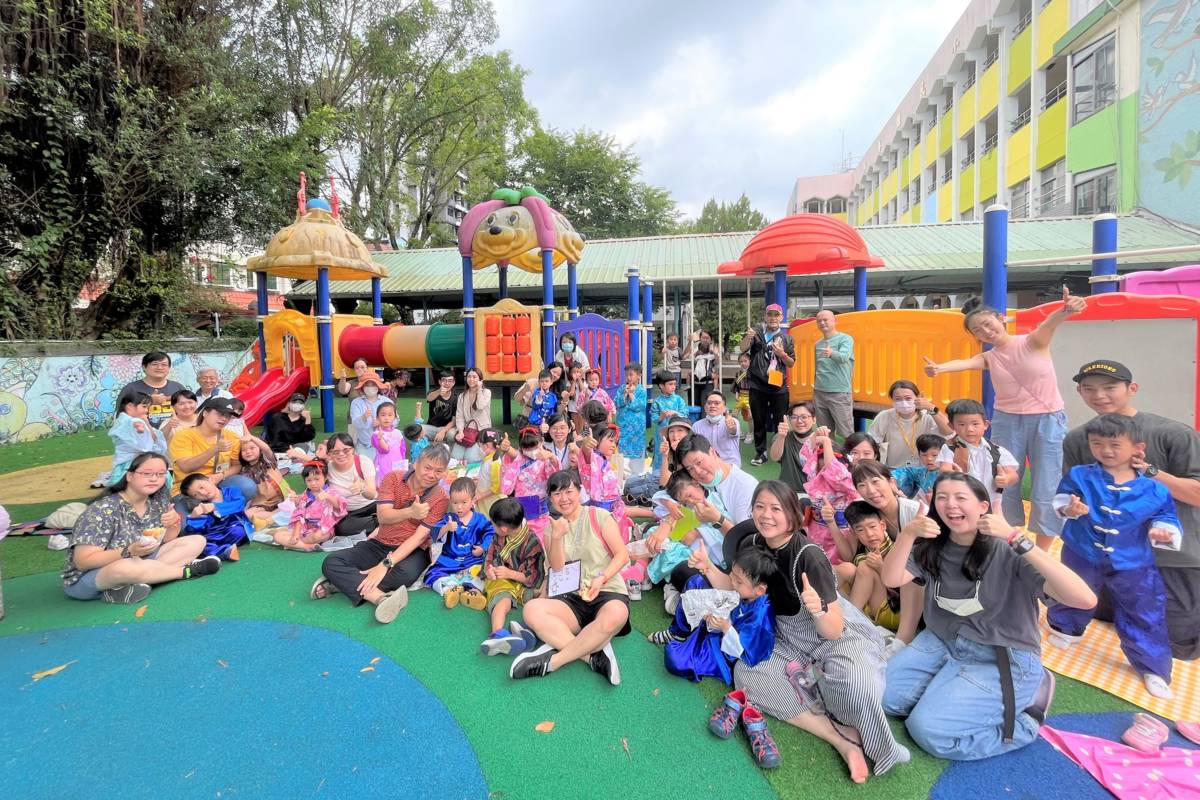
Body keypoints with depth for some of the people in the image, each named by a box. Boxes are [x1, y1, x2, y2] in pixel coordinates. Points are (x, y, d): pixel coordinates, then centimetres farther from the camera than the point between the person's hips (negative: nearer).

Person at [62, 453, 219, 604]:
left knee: (197, 541, -6)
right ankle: (186, 570, -15)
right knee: (124, 568, -41)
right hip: (88, 578, -7)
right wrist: (130, 551, -36)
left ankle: (131, 585, -17)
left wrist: (174, 523, -16)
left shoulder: (159, 501, -2)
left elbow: (166, 540, 6)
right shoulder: (104, 510, -21)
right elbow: (83, 561, -23)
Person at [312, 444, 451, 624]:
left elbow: (419, 536, -18)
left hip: (411, 551, -3)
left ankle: (347, 583, -20)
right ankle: (382, 598, -37)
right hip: (380, 544, 3)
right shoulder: (393, 479, -3)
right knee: (330, 562, -19)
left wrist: (385, 564, -28)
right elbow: (383, 516, -14)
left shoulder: (441, 499, -10)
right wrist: (410, 512, -35)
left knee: (406, 573, -37)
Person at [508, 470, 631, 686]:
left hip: (608, 592, -3)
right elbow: (557, 568, 1)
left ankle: (553, 660, -26)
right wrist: (556, 537, -15)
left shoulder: (599, 516, 2)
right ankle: (594, 655, -30)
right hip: (572, 597, 3)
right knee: (532, 609, -27)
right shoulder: (553, 527, 13)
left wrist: (601, 579, -18)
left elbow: (622, 554, -2)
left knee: (615, 615, -39)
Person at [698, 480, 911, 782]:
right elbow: (733, 589, 5)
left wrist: (818, 609, -45)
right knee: (746, 672, -20)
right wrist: (708, 569, -12)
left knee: (853, 685, -37)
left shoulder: (809, 556, -27)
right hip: (789, 639, 6)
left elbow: (834, 631, -25)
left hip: (840, 635, -6)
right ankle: (842, 738, -18)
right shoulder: (750, 545, -10)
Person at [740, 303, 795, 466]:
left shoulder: (787, 338, 6)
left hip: (779, 387, 1)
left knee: (780, 422, 6)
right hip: (757, 386, 0)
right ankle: (760, 452, 19)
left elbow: (791, 363, 7)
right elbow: (743, 349, -12)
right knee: (759, 421, 8)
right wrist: (748, 337, -33)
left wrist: (782, 354, -13)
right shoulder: (756, 332, 3)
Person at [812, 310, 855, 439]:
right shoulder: (818, 343, 14)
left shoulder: (845, 339, -4)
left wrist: (831, 353, -46)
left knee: (845, 434, -5)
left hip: (840, 393, -5)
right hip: (819, 393, 6)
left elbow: (843, 357, -25)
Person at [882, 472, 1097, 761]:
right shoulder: (933, 547, 0)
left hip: (1003, 658, -5)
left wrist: (1016, 540, -35)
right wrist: (907, 533, -28)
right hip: (943, 642, 5)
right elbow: (891, 579, -12)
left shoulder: (1005, 551, -18)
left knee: (929, 729, -18)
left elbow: (1084, 599, -29)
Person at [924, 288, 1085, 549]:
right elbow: (964, 363, -21)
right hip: (1006, 421, 3)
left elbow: (1048, 324, -27)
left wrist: (1065, 310, -51)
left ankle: (1041, 552, 16)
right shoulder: (988, 358, 1)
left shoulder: (1033, 342, -4)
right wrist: (940, 368, -45)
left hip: (1048, 420, -2)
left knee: (1046, 490, 1)